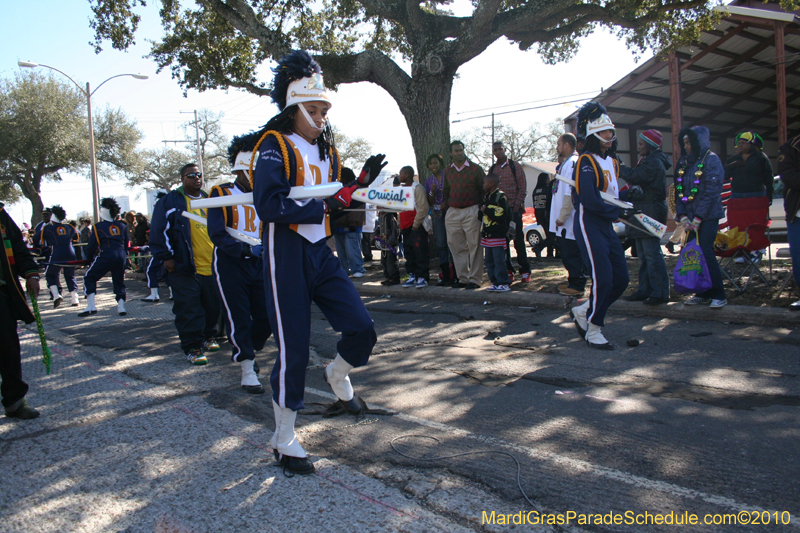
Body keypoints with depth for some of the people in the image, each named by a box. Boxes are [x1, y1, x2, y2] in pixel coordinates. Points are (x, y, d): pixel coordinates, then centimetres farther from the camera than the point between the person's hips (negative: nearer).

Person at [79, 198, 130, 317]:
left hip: (105, 257, -4)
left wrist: (90, 258, 19)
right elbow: (127, 244, 18)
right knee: (119, 281, 16)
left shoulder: (98, 227, 2)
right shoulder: (122, 226, 13)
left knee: (89, 277, 9)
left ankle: (91, 306, 1)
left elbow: (91, 246, 3)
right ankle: (121, 306, 5)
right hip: (121, 257, 4)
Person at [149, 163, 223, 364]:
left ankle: (208, 337, 31)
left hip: (211, 266, 5)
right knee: (189, 310, -5)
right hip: (185, 267, -5)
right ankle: (193, 348, 3)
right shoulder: (171, 201, 0)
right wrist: (166, 256, -8)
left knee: (213, 306, 12)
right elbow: (159, 230, -4)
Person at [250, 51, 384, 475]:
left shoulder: (326, 151, 16)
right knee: (293, 349, -2)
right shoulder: (275, 147, -7)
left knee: (362, 328, -4)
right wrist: (322, 207, -17)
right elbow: (268, 205, -21)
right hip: (286, 255, -6)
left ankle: (338, 375, 32)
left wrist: (360, 183, 1)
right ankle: (283, 440, 16)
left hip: (320, 253, 7)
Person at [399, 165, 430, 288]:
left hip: (417, 227, -8)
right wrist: (401, 226, 13)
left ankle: (422, 278, -4)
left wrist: (415, 225, -15)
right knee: (408, 254, 8)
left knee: (420, 253, -7)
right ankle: (412, 276, 14)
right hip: (405, 227, 8)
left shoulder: (417, 188, -8)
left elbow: (423, 208, -15)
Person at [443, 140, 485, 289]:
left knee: (474, 246, -4)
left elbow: (484, 190, 2)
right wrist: (445, 205, 8)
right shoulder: (448, 171, 14)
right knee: (457, 247, 5)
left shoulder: (475, 169, 1)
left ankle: (475, 279, 2)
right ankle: (462, 278, 13)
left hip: (471, 211, -4)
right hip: (452, 212, 4)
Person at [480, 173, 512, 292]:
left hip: (498, 236, -9)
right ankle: (495, 282, 18)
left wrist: (486, 210, -15)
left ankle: (503, 283, -3)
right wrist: (482, 211, 6)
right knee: (489, 261, 11)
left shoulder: (500, 197, -11)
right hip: (487, 235, 9)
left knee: (499, 260, -8)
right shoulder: (486, 197, 17)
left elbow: (501, 215, -22)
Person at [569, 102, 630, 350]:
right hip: (589, 225, -9)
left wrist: (628, 195, 0)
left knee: (621, 278, 7)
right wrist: (619, 211, -14)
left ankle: (583, 311, 23)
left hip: (607, 226, 9)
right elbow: (590, 201, -22)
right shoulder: (586, 162, -12)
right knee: (603, 279, -10)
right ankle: (593, 331, 6)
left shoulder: (611, 160, 16)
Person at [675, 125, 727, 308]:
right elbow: (678, 191, 11)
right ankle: (702, 294, 14)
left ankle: (718, 295, -3)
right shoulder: (684, 163, 14)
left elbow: (711, 191, -13)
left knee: (706, 253, -11)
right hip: (690, 218, 6)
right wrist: (682, 216, -1)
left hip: (707, 217, -6)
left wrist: (698, 218, -15)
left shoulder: (711, 160, -6)